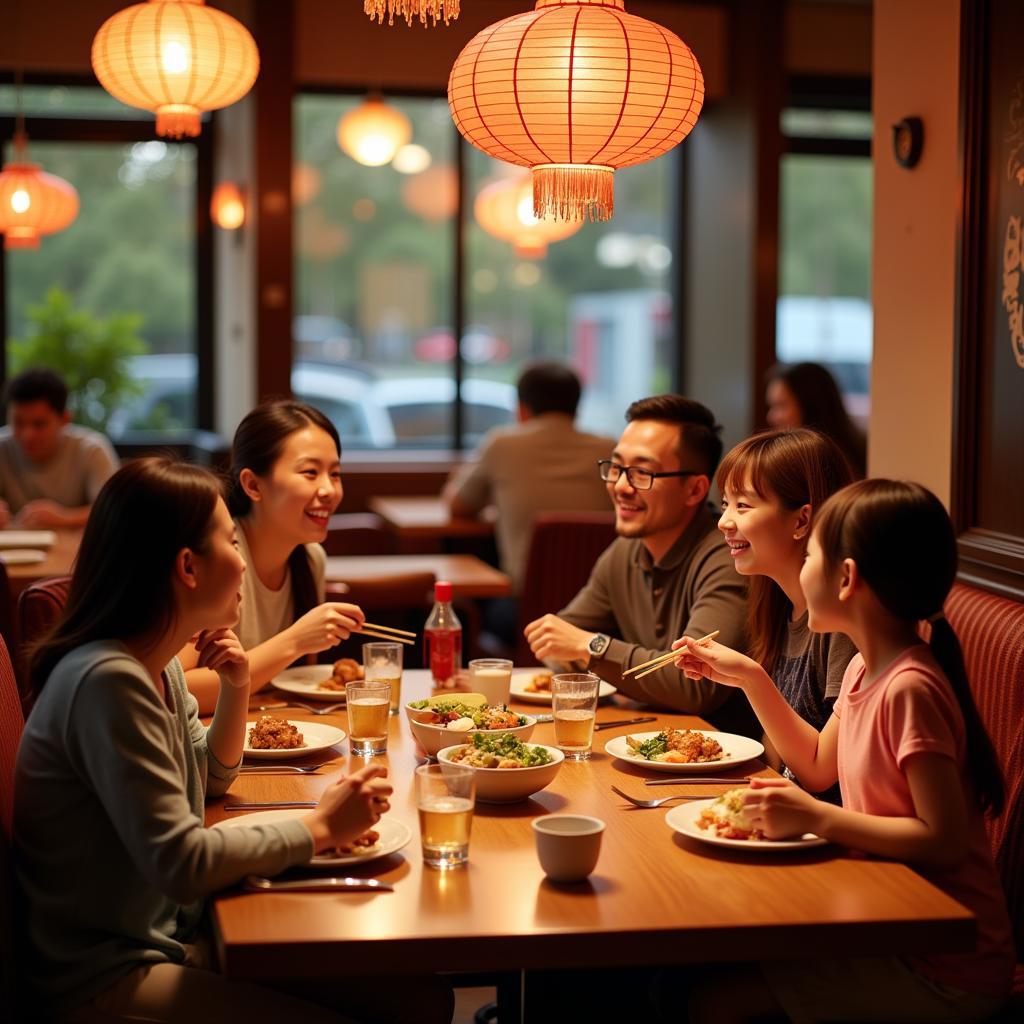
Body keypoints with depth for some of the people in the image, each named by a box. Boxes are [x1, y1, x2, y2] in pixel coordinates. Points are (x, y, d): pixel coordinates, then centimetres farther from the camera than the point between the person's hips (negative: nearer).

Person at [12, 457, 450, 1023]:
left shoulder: (159, 664, 6)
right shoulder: (106, 682, -23)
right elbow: (180, 864, -26)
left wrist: (236, 691, 3)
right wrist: (320, 827, -16)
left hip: (178, 931, 8)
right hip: (107, 977, -8)